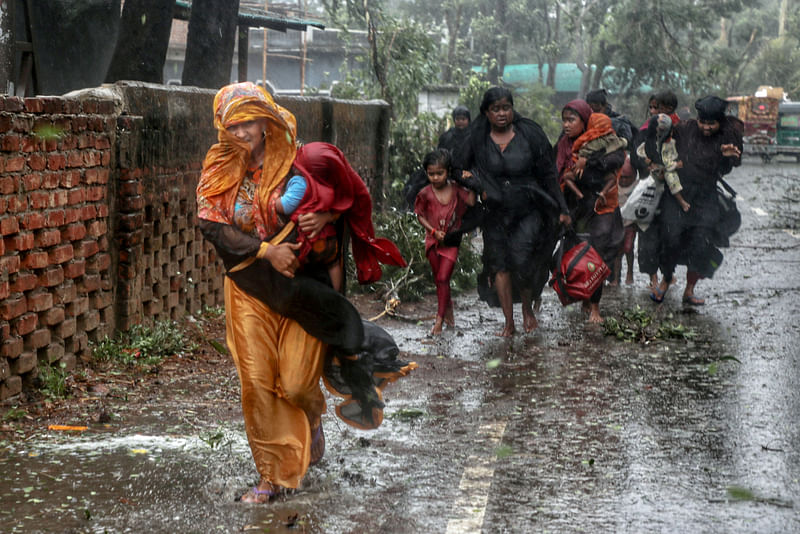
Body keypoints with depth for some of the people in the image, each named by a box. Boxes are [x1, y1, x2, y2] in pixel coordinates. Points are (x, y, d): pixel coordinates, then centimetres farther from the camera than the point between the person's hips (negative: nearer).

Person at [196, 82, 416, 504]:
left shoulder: (292, 165, -3)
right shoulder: (219, 171, 0)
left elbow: (335, 201, 8)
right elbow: (213, 226, -10)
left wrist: (323, 218, -15)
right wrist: (267, 250, -18)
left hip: (300, 284, -1)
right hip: (250, 289, 1)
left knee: (296, 383, -1)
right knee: (257, 384, -1)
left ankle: (312, 416, 37)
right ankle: (273, 475, 12)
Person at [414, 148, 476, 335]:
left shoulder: (455, 189, -6)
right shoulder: (425, 193, -7)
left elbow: (471, 201, -16)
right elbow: (420, 216, 1)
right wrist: (434, 231, -11)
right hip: (433, 241, 2)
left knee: (443, 278, -9)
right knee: (438, 279, 12)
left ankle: (440, 318, -5)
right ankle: (448, 306, 36)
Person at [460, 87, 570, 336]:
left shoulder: (530, 135, -4)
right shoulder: (478, 139, 1)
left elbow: (548, 175, 0)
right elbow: (468, 168, 14)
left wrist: (561, 209, 0)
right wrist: (477, 186, -8)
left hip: (529, 211, -2)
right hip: (496, 213, 3)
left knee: (522, 261, -15)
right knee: (500, 266, 0)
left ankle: (528, 308, 12)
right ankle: (509, 323, 9)